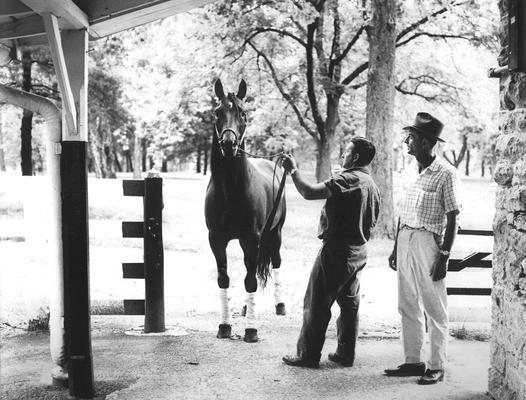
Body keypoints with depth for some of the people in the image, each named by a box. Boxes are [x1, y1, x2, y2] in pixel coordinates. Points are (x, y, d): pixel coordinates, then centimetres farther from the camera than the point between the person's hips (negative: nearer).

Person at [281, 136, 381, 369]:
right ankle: (346, 354, 20)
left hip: (336, 250, -9)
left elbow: (309, 193, -24)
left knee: (316, 304, 0)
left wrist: (293, 170, -13)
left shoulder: (348, 180, -18)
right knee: (349, 303, 14)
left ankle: (308, 356, 5)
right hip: (358, 251, 9)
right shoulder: (372, 185, 11)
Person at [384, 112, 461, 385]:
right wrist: (396, 247, 16)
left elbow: (452, 219, -10)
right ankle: (413, 361, 21)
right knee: (408, 307, 11)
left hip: (428, 242, -7)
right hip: (405, 239, 7)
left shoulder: (445, 174, -10)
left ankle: (436, 367, 10)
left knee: (434, 309, 1)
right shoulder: (409, 171, 11)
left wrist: (444, 256, -13)